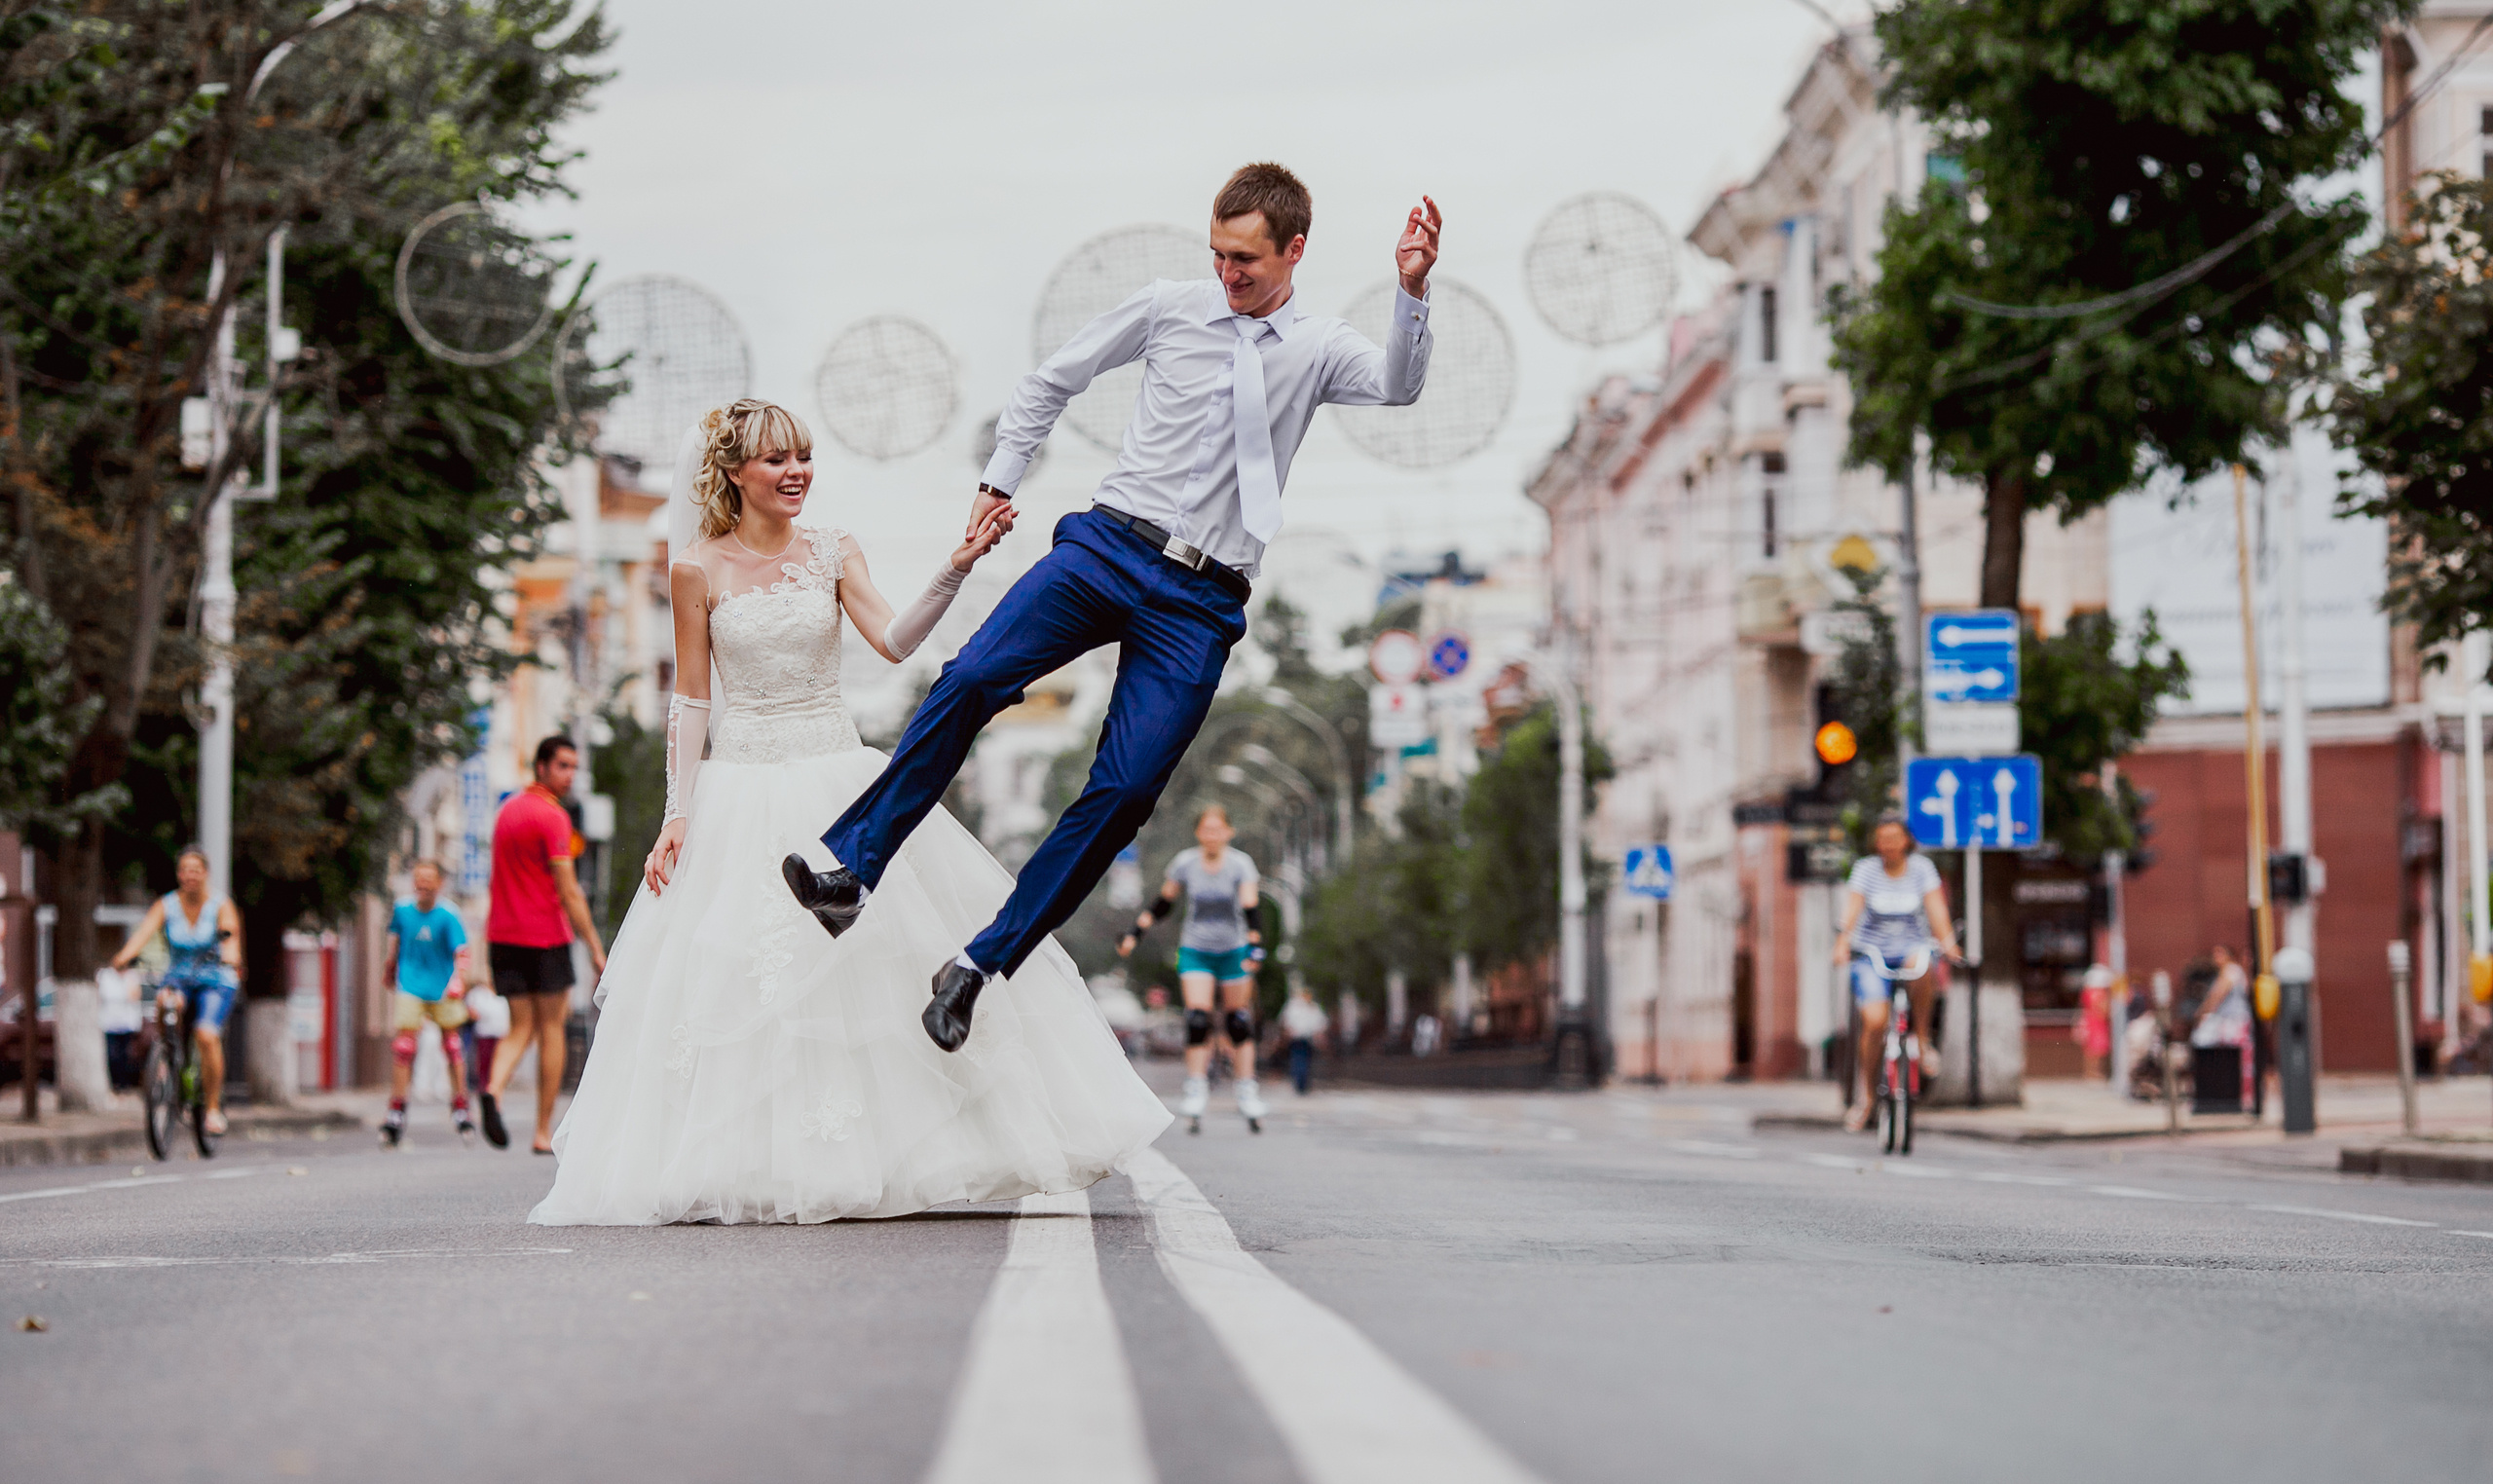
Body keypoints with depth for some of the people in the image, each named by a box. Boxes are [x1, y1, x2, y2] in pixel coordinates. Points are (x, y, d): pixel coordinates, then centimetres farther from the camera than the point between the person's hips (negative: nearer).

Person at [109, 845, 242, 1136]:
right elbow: (145, 929, -20)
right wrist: (125, 956, -40)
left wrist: (231, 956, -48)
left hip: (216, 981, -2)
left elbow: (230, 933, -25)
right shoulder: (166, 905, -2)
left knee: (206, 1035, -26)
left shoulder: (221, 906, -6)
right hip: (178, 978, 2)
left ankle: (215, 1107, -11)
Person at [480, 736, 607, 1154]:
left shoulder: (508, 810, 14)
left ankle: (494, 1088, -20)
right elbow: (568, 891, -16)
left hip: (503, 933, 7)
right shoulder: (553, 816, -11)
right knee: (553, 1028, 5)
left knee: (522, 1026, 9)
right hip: (545, 938, -7)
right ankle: (545, 1132, 6)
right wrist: (595, 947, -14)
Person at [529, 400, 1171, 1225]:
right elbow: (691, 699, 2)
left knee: (875, 962, -1)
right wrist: (678, 812, -4)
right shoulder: (699, 568, 0)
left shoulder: (832, 553, 5)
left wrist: (956, 569, -24)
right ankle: (751, 1167, 4)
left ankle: (875, 1154, 9)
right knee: (735, 979, -5)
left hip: (839, 783, 2)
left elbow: (894, 642, -10)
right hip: (741, 794, -2)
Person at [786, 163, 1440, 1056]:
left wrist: (1412, 291, -30)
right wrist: (1001, 477, 15)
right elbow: (1053, 380, 19)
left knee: (1125, 793, -9)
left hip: (1201, 602, 0)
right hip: (1109, 546, 0)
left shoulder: (1319, 350, 6)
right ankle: (852, 861, -16)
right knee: (972, 679, -22)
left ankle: (985, 962, 0)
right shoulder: (1168, 310, 7)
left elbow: (1398, 388, -14)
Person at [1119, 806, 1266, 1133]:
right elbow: (1162, 903, 7)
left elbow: (1249, 908, -19)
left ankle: (1247, 1092, 10)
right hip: (1195, 950, 0)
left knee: (1238, 1023, 1)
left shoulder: (1240, 863, -10)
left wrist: (1255, 946, -33)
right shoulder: (1184, 863, -5)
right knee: (1197, 1019, -14)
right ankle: (1196, 1090, -12)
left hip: (1233, 951, 0)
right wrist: (1134, 934, -2)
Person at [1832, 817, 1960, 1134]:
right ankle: (1866, 1093, 1)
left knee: (1921, 967, -37)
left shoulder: (1921, 867, -1)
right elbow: (1852, 910, -15)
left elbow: (1936, 907, -10)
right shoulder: (1865, 869, -4)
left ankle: (1922, 1039, -16)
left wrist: (1946, 940, -28)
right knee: (1874, 1022, -18)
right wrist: (1843, 943, -32)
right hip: (1871, 952, -1)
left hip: (1912, 946, 1)